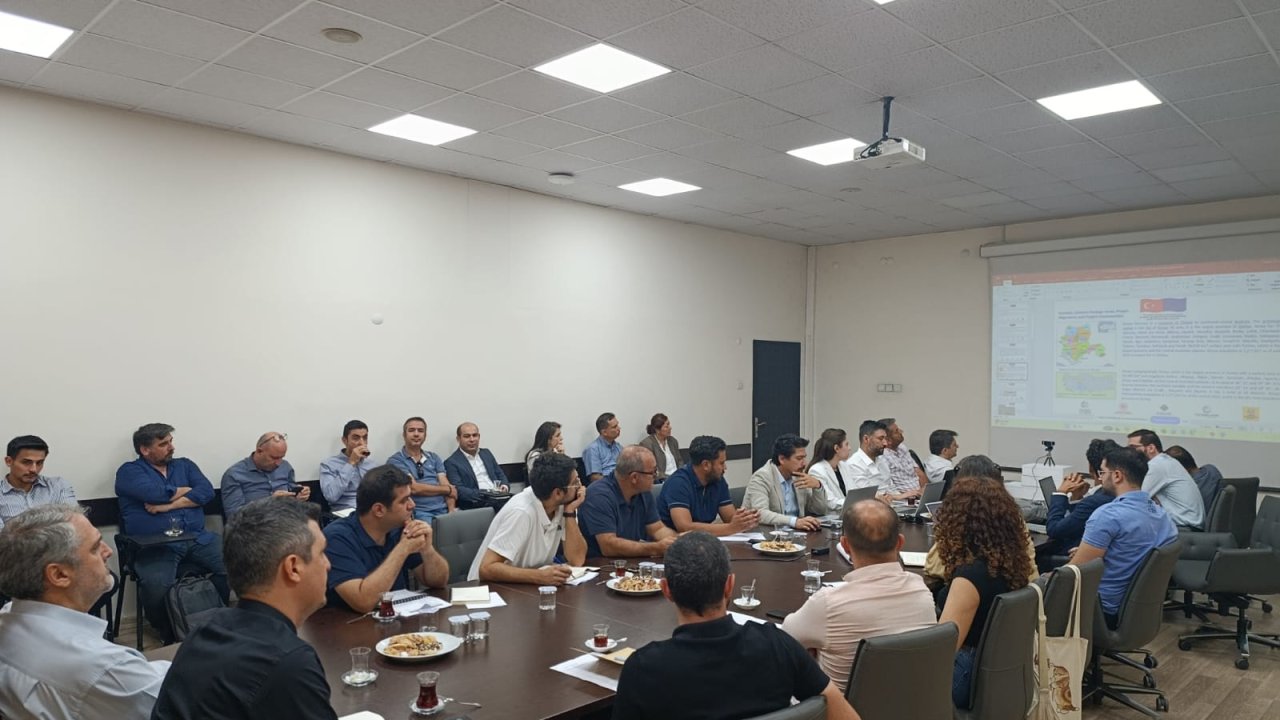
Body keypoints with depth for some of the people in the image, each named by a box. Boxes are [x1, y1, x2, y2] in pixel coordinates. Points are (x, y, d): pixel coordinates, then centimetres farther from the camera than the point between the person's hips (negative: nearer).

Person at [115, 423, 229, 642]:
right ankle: (168, 634, -5)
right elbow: (155, 493, -12)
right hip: (153, 545, -4)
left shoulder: (185, 465, 20)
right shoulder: (129, 472, 8)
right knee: (156, 584, -33)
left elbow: (206, 492, 3)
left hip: (197, 539, 4)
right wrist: (188, 490, 4)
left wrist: (169, 505, -8)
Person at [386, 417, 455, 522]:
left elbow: (446, 485, 8)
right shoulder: (395, 461, 2)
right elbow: (414, 488, -9)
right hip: (419, 512, -4)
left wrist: (452, 510, -11)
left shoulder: (434, 458, 18)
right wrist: (448, 489, 1)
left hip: (443, 510, 5)